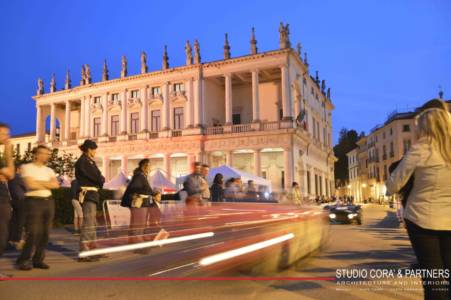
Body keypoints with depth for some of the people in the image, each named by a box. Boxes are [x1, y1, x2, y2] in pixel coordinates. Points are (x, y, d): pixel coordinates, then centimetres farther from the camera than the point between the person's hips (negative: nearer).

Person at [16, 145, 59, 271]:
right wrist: (47, 184, -3)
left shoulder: (49, 170, 15)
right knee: (33, 233, -9)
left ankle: (38, 259, 14)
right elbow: (30, 184, -15)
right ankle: (23, 260, 5)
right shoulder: (27, 167, -1)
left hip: (48, 201, 6)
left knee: (45, 233, 4)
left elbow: (56, 184, 1)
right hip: (34, 201, -6)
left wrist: (39, 182, -9)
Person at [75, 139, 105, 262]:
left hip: (92, 194, 10)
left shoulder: (89, 161, 17)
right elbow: (98, 177, -15)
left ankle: (92, 249, 24)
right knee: (88, 223, -9)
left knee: (92, 223, 15)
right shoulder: (83, 161, -12)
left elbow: (99, 177, 14)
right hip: (87, 194, -10)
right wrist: (101, 179, 3)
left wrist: (99, 180, -5)